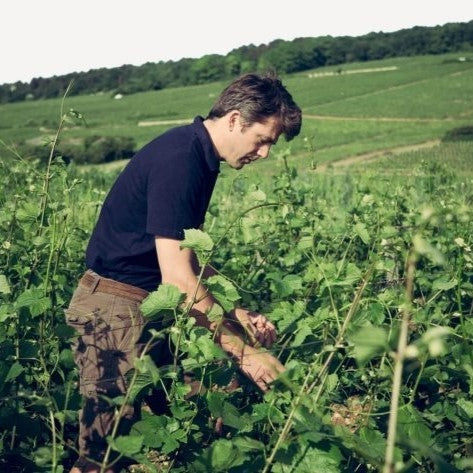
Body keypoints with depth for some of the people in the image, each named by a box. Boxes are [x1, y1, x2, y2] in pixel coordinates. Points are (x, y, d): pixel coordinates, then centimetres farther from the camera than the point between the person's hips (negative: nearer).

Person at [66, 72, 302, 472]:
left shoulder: (200, 158, 9)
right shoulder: (178, 160, -21)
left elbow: (193, 261, 15)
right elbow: (178, 279, -24)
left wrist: (240, 315, 5)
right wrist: (243, 351, -20)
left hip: (148, 304, 9)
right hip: (116, 307, -9)